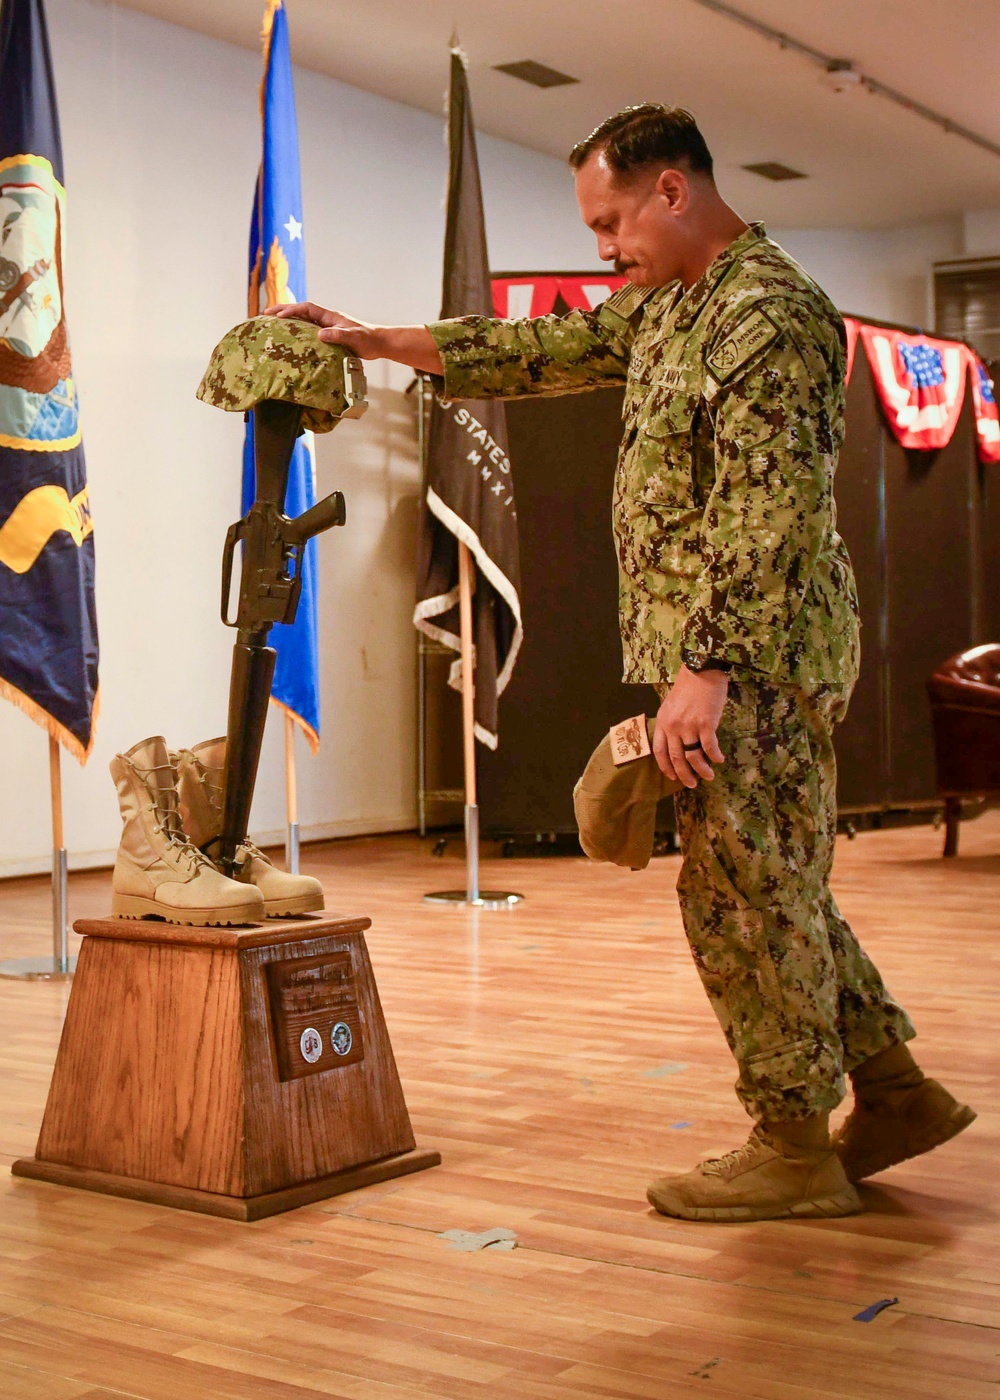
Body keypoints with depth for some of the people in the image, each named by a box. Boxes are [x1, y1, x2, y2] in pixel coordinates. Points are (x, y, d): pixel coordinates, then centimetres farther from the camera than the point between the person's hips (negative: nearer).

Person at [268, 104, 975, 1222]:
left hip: (750, 657, -10)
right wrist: (378, 342, 24)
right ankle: (896, 1093, 24)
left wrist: (704, 669, -25)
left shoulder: (769, 312, -16)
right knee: (772, 887, 14)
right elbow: (544, 350, 25)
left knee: (742, 891, -3)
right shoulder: (668, 304, 16)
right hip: (718, 652, 10)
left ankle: (794, 1148, 9)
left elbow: (766, 516, -23)